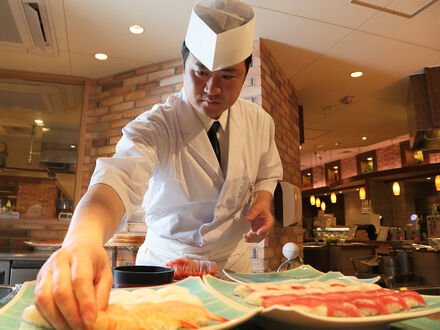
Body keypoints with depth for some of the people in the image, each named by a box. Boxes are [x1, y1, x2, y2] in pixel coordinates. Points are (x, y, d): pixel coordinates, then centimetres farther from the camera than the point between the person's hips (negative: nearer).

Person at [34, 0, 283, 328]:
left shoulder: (259, 122, -9)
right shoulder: (155, 128, -23)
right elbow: (120, 178, -42)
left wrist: (263, 199, -14)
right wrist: (83, 239, -62)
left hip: (233, 262, 4)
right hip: (168, 263, -3)